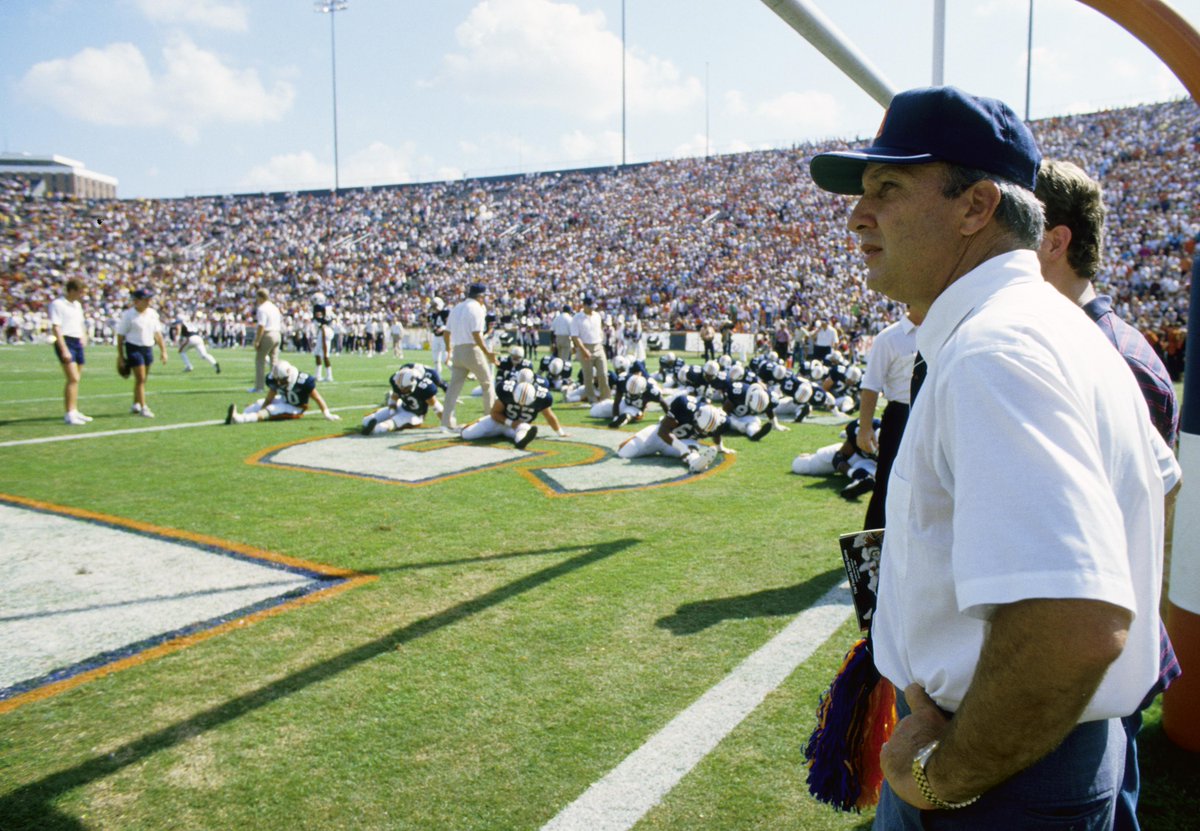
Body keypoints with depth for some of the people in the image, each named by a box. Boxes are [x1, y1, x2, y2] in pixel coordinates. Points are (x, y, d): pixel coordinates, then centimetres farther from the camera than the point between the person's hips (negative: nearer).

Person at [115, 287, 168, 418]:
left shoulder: (153, 314, 7)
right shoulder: (128, 315, -10)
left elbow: (157, 333, 13)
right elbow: (120, 336, -7)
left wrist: (163, 350, 9)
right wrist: (120, 356, -8)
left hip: (148, 348, 6)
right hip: (134, 348, -6)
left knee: (142, 379, 13)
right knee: (140, 378, -8)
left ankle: (135, 405, 27)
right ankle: (143, 408, -5)